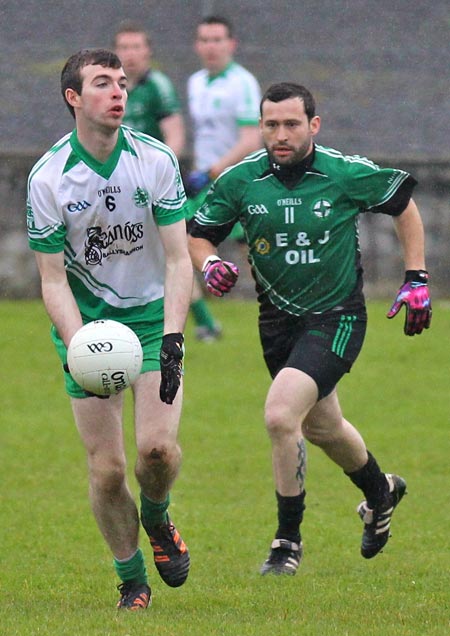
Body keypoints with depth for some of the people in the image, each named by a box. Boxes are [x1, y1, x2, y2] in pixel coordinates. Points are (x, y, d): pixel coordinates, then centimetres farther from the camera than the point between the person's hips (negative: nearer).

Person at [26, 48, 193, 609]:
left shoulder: (156, 160, -11)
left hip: (152, 313, 0)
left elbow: (178, 259, -10)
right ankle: (131, 579, 16)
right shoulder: (48, 177, -12)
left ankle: (156, 516, 18)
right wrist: (78, 348, -24)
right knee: (106, 468, -6)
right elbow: (53, 279, -9)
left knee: (157, 445, -17)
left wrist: (172, 340, -21)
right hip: (87, 319, 0)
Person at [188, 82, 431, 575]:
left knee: (280, 416, -22)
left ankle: (288, 540, -7)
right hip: (278, 321, 5)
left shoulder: (348, 174, -14)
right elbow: (199, 234, 4)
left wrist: (415, 279, -1)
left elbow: (404, 204, 2)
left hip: (336, 317, -5)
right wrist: (210, 264, -19)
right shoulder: (239, 181, -8)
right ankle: (380, 491, 52)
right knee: (323, 428, 21)